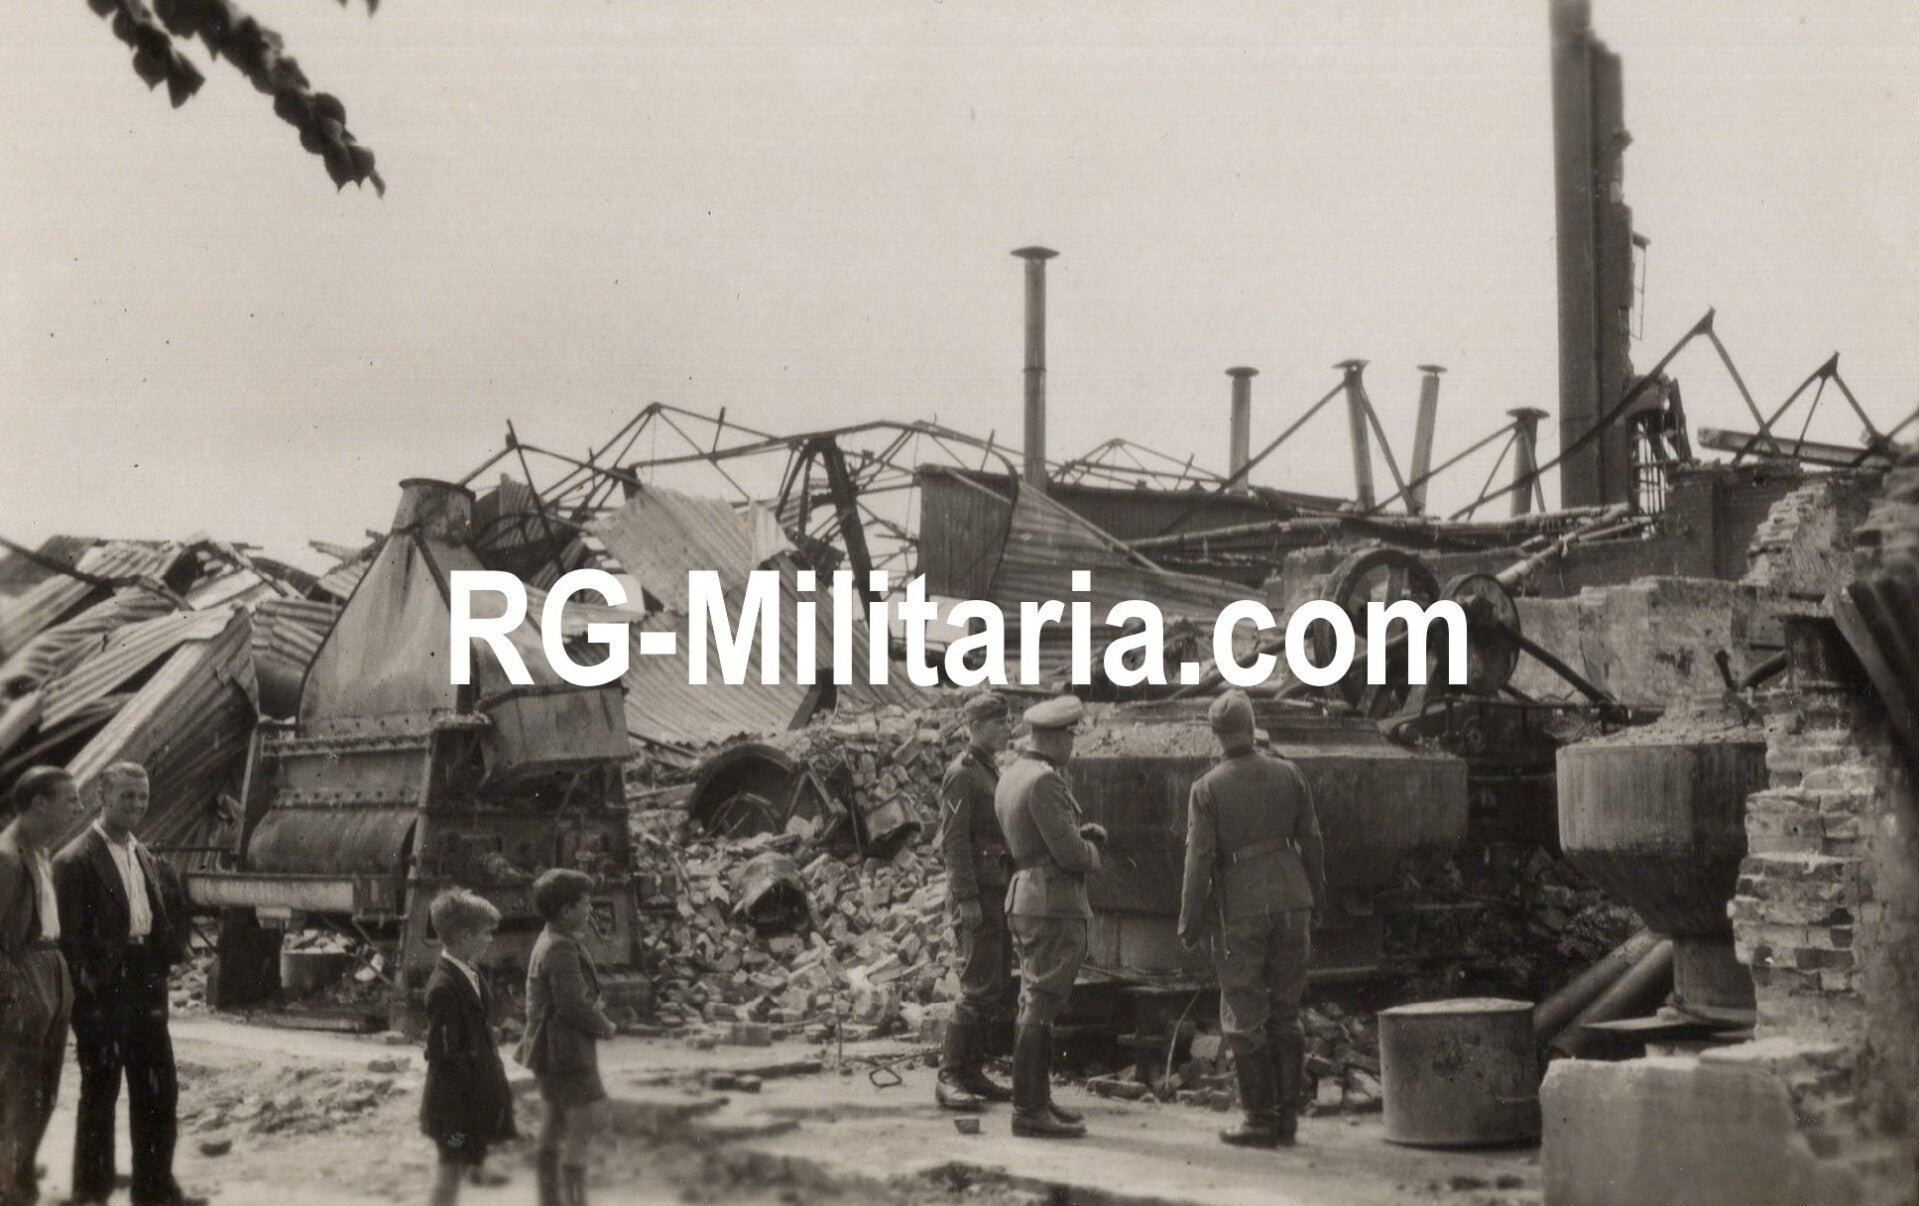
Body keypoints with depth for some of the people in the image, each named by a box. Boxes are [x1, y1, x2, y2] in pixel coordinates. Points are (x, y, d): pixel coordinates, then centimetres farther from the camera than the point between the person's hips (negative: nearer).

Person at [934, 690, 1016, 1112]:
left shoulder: (990, 771, 18)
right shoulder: (961, 774, -12)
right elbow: (954, 841, -17)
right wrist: (966, 900, -21)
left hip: (996, 893, 10)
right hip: (976, 894, -10)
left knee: (996, 984, 10)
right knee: (978, 987, -11)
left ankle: (972, 1072, 15)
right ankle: (949, 1078, -7)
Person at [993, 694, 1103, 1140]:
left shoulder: (1010, 777, 13)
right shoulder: (1044, 782, -17)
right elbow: (1072, 854, -19)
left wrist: (1086, 834, 7)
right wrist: (1092, 849, 2)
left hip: (1025, 899, 10)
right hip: (1054, 904, -10)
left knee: (1035, 1002, 16)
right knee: (1040, 1007, -8)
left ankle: (1038, 1099, 24)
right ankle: (1029, 1111, -6)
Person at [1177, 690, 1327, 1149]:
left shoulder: (1207, 789, -8)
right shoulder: (1288, 774, 2)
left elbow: (1199, 859, -10)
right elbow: (1311, 842, 6)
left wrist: (1190, 922, -3)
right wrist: (1316, 898, 18)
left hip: (1239, 911, -4)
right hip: (1291, 903, 4)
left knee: (1245, 1020, 4)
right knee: (1285, 1015, 12)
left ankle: (1261, 1122, 5)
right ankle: (1287, 1118, 14)